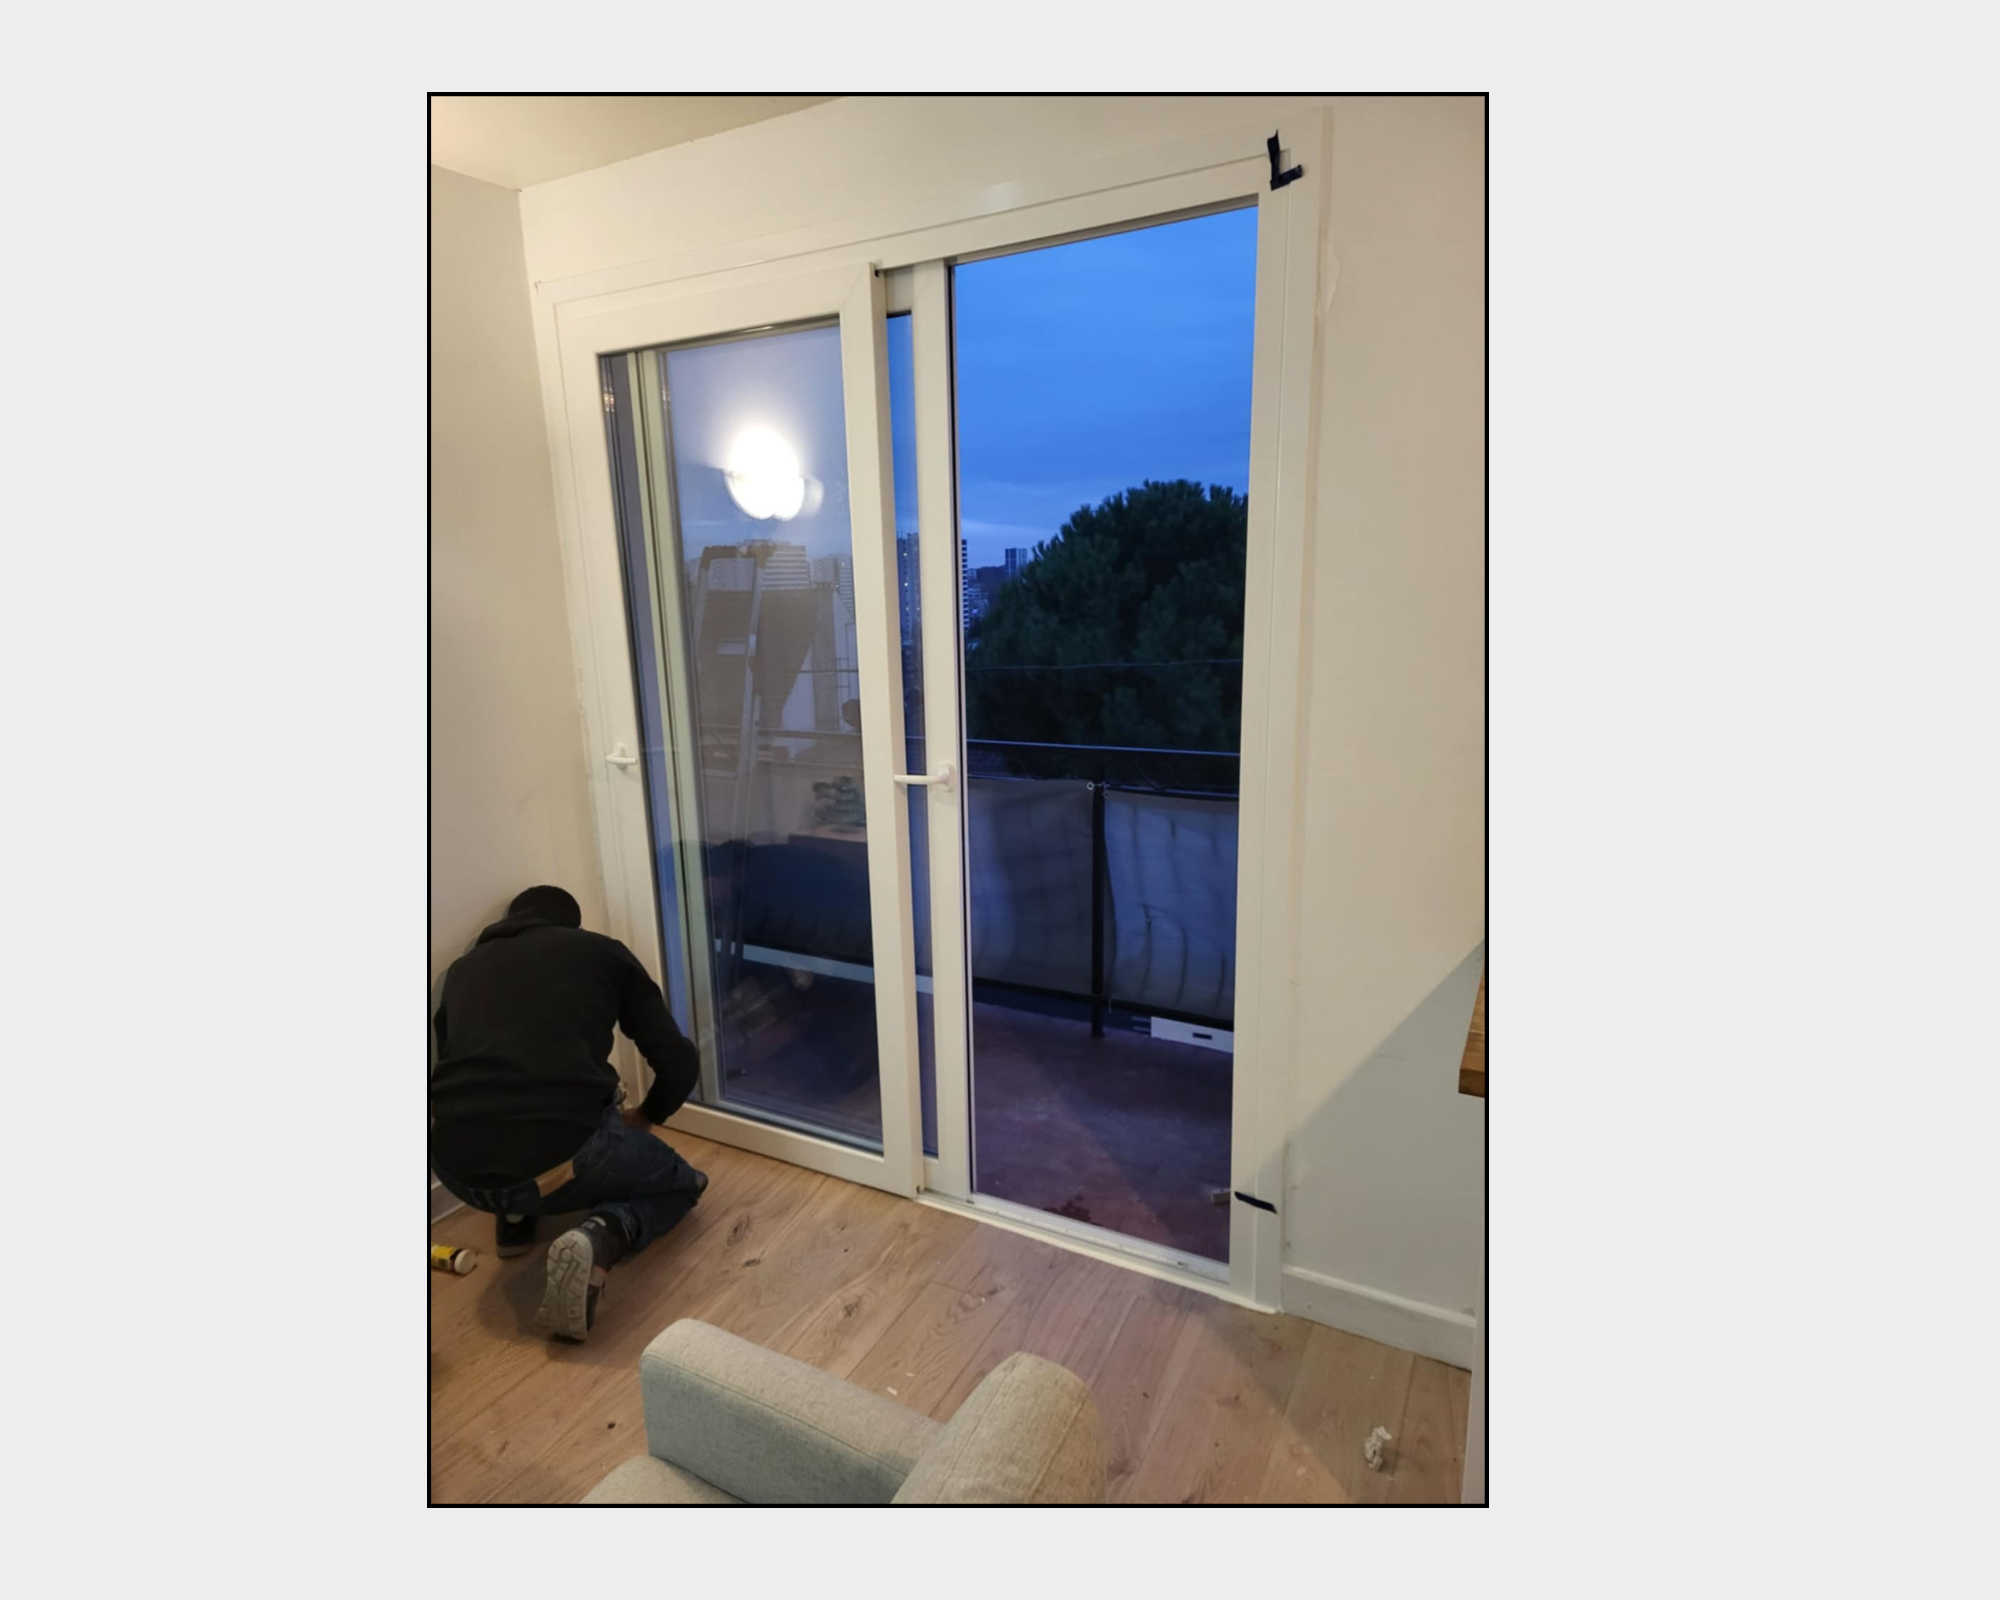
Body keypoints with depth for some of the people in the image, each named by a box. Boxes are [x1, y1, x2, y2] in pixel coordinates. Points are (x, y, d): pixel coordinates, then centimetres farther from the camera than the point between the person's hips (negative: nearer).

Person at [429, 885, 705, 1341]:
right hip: (564, 1155, -5)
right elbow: (681, 1064, 12)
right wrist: (644, 1118, 35)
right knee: (684, 1184, 25)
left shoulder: (463, 968, 24)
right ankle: (601, 1236, -4)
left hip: (458, 1169, 5)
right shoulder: (603, 952, 15)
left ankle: (515, 1218, 27)